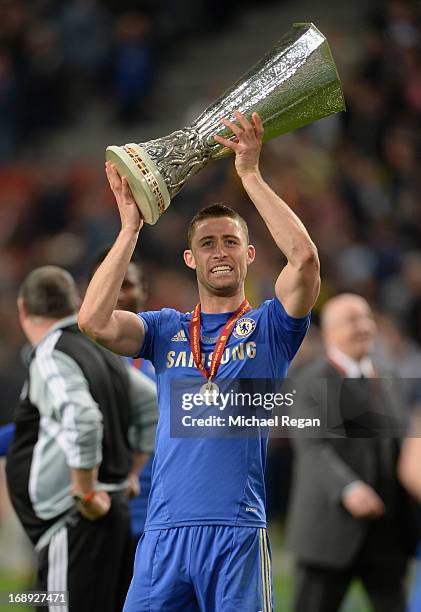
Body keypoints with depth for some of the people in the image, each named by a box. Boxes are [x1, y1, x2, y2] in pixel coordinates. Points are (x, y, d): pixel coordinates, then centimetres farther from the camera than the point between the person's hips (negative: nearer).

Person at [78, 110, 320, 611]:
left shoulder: (269, 327, 9)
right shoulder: (166, 329, 16)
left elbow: (304, 259, -9)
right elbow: (94, 322, -2)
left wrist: (250, 175, -6)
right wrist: (130, 227, 0)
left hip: (238, 532, -2)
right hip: (163, 532, 2)